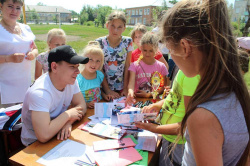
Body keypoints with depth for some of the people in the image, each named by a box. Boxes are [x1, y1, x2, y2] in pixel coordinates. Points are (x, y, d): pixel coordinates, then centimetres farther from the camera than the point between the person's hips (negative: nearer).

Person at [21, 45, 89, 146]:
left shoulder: (70, 80, -9)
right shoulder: (39, 93, -31)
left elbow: (81, 105, -4)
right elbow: (44, 135, -38)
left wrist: (69, 122, -23)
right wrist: (68, 114, -24)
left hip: (58, 136, 7)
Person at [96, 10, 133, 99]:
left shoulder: (128, 42, -5)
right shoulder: (99, 43, -9)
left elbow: (127, 66, -3)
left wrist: (125, 88, -7)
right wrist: (108, 90, -11)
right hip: (104, 88, -1)